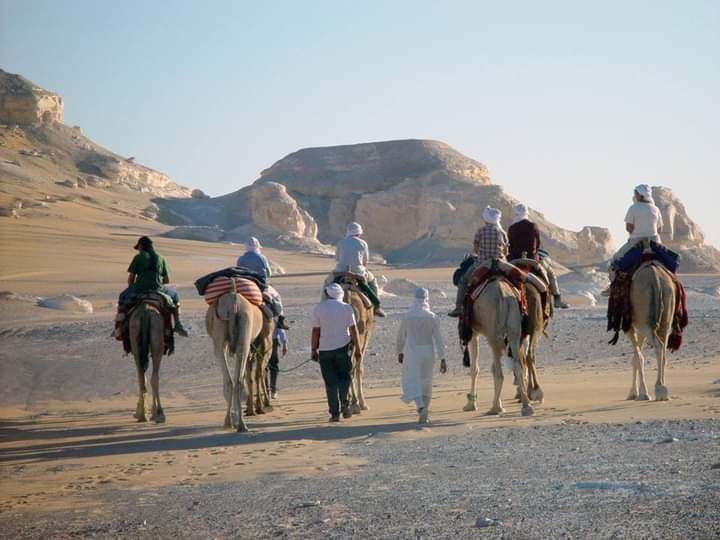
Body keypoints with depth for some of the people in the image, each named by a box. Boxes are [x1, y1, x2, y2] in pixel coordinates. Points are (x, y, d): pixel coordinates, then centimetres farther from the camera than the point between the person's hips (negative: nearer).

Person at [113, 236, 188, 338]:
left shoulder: (138, 257, 1)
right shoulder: (161, 258, 9)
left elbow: (131, 278, 1)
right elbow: (167, 280, 9)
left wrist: (132, 289, 20)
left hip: (139, 288, -2)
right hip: (158, 289, 2)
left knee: (122, 297, 26)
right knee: (174, 296, 29)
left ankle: (119, 328, 15)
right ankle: (178, 325, 16)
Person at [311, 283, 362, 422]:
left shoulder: (318, 308, -3)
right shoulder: (347, 308, 0)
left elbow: (315, 331, -3)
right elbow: (353, 330, 0)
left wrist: (314, 350, 5)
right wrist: (357, 349, 6)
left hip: (325, 349, 0)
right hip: (343, 347, 0)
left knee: (330, 382, 5)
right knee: (344, 377, 15)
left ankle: (335, 413, 3)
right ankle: (344, 403, -6)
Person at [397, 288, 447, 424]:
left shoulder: (407, 317, -6)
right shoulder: (432, 317, -5)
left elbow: (401, 337, 5)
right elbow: (438, 339, -7)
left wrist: (400, 352, 21)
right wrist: (442, 359, -4)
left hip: (412, 352, -2)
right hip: (428, 353, 2)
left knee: (412, 381, -3)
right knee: (426, 382, 16)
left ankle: (421, 407, -26)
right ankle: (424, 413, 24)